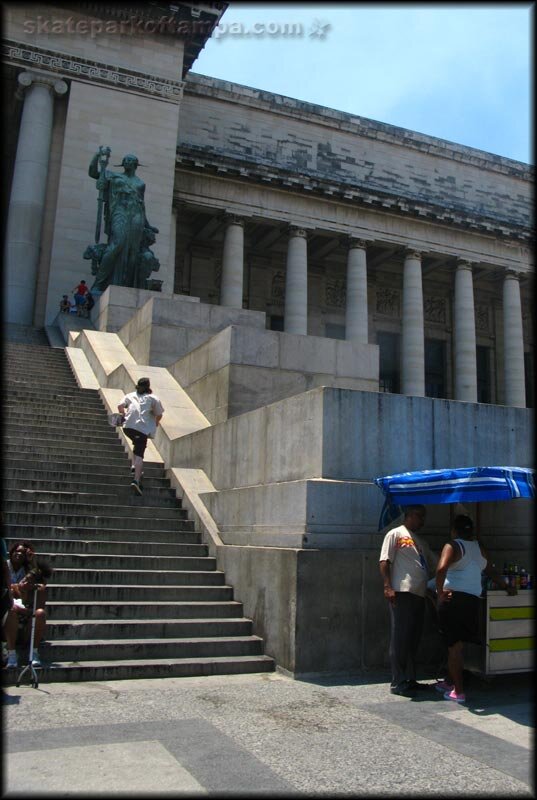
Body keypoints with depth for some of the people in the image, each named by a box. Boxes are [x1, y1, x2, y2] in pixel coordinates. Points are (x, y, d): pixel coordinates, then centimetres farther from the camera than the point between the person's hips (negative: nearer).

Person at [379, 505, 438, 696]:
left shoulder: (421, 542, 24)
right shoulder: (396, 534, 0)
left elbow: (434, 565, 26)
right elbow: (384, 562, -8)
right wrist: (387, 587, -17)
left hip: (419, 595, 8)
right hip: (402, 594, -8)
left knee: (413, 640, 11)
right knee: (400, 639, -6)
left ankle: (410, 680, 19)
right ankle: (398, 683, -1)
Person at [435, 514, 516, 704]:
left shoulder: (452, 546, -6)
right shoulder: (479, 547, 11)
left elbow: (441, 569, -24)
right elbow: (491, 571, 24)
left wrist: (440, 592, -15)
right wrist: (507, 587, 39)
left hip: (453, 598, -5)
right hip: (473, 600, 6)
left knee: (454, 646, 1)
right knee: (456, 645, 18)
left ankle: (458, 691, 3)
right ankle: (449, 682, 30)